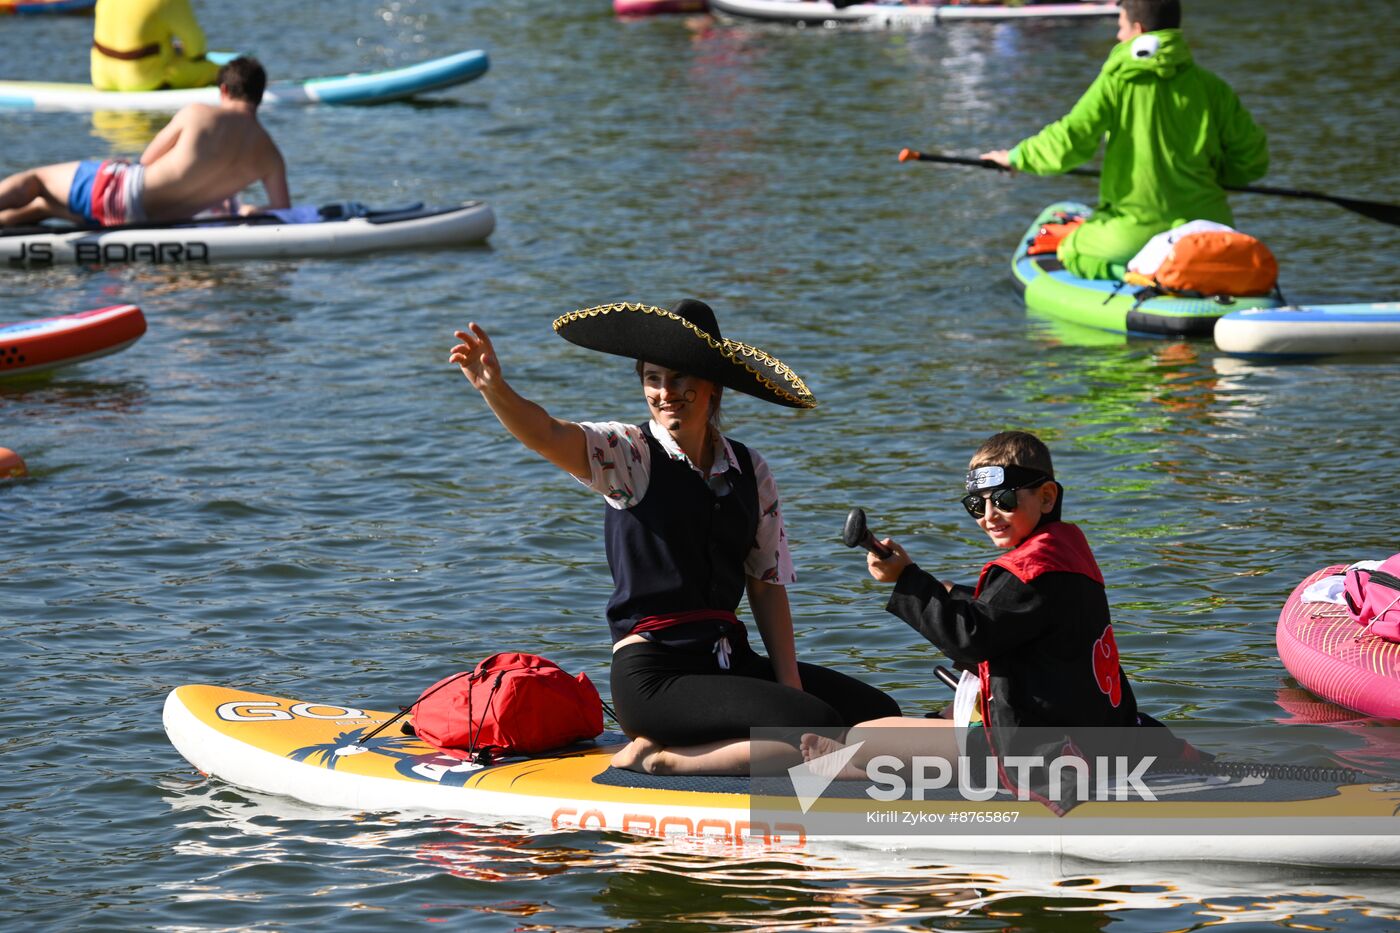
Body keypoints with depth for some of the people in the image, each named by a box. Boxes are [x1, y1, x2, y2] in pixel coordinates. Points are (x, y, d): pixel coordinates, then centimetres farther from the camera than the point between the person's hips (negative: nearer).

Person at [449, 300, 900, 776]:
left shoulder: (750, 471, 11)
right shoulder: (628, 454, -3)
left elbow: (767, 586, 11)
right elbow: (547, 436, -23)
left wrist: (790, 685, 0)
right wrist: (493, 387, -43)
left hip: (730, 660, 7)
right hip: (654, 676, -7)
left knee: (879, 716, 0)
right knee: (819, 735, -21)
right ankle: (656, 759, -6)